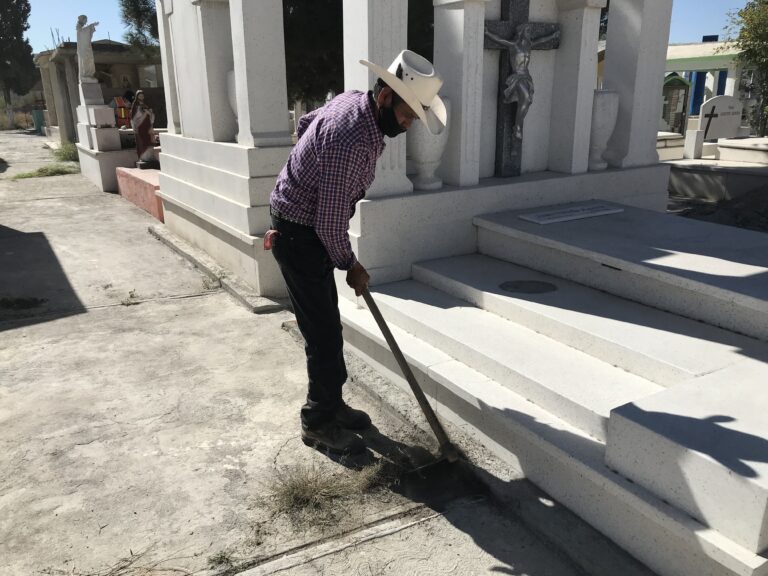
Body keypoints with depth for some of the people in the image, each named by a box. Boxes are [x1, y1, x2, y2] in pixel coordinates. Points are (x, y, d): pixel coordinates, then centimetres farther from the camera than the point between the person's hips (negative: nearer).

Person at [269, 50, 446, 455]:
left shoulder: (353, 101, 0)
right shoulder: (350, 142, -30)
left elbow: (305, 123, 20)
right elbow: (330, 223, -26)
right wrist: (351, 265, -10)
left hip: (311, 228, 10)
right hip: (299, 236, -10)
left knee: (326, 325, 16)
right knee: (324, 333, -2)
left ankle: (331, 404, 30)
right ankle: (319, 423, 14)